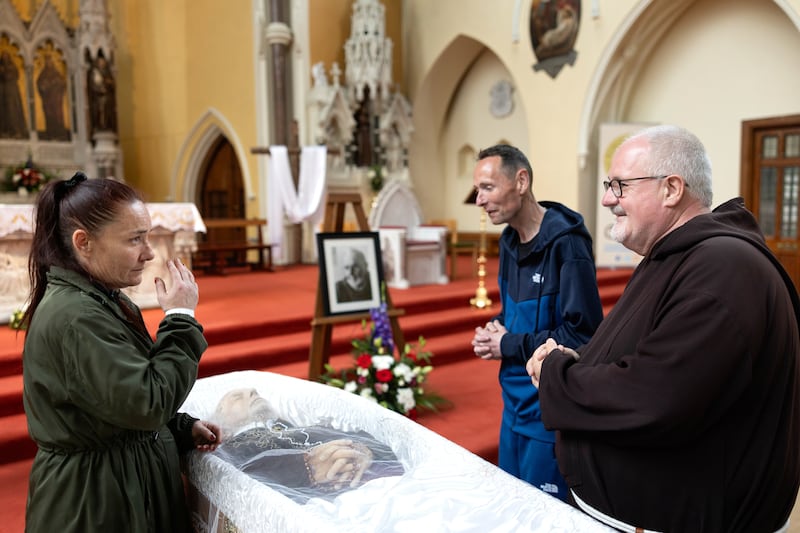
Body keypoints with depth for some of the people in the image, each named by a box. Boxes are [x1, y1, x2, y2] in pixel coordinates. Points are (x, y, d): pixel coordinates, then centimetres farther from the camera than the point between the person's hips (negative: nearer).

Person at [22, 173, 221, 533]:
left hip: (126, 481, 9)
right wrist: (181, 319, -21)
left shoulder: (102, 301, 6)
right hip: (95, 504, -9)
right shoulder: (75, 318, -25)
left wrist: (184, 429, 3)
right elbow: (149, 403, -26)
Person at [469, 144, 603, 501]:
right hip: (515, 404, 8)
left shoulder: (566, 244, -21)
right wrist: (492, 331, -2)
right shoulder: (510, 240, 6)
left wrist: (508, 345, -16)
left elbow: (581, 333, -23)